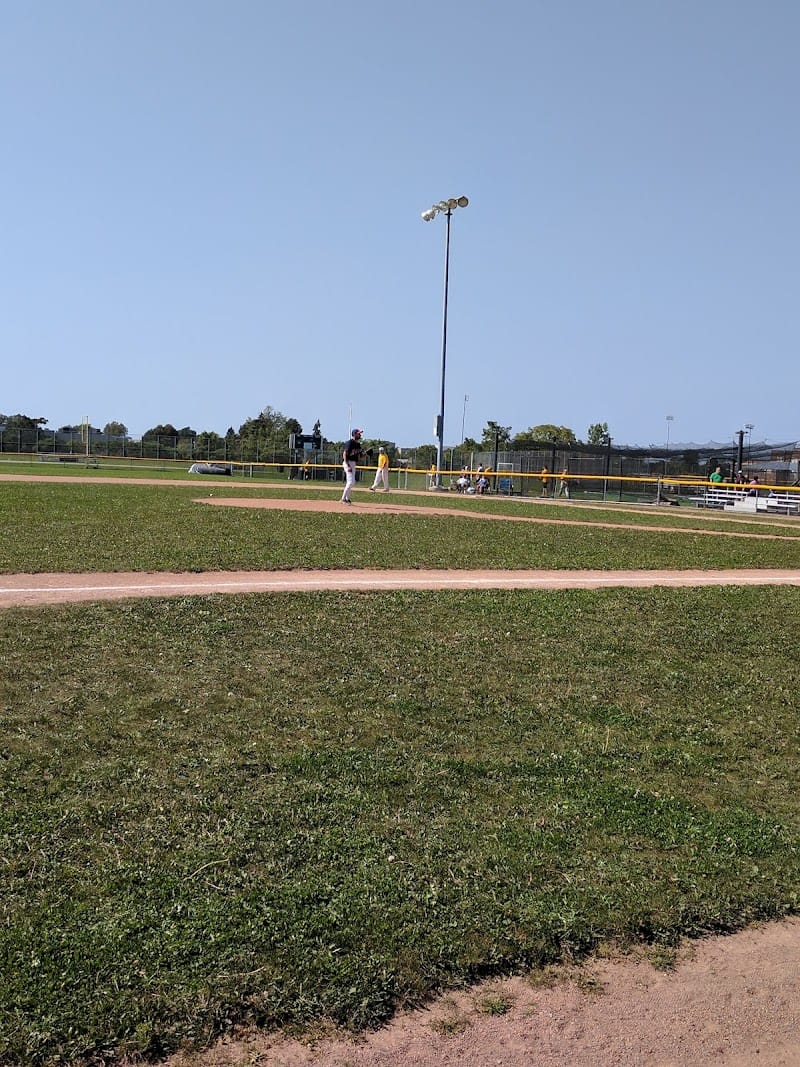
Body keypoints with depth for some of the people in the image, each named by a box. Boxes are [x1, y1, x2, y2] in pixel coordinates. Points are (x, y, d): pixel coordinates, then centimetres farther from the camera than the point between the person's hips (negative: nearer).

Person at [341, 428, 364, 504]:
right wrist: (348, 466, -26)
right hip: (348, 463, -9)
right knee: (351, 481, -15)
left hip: (353, 464, 9)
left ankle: (347, 498, 22)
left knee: (352, 482, 13)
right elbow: (344, 454, -19)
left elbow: (358, 456, 17)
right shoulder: (350, 443, -14)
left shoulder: (358, 444, 12)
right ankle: (343, 498, -10)